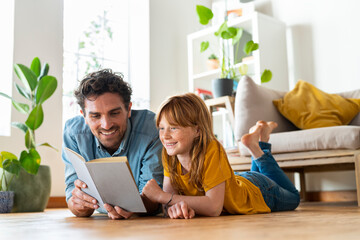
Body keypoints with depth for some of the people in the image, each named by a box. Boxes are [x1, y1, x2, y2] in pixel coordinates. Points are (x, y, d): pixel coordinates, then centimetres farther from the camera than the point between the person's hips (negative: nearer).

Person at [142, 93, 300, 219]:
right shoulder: (169, 155, -26)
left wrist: (163, 196, -49)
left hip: (258, 191, -4)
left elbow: (214, 207, -48)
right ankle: (256, 146, 37)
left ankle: (259, 144, 30)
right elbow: (169, 192, -27)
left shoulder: (212, 151, -44)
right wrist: (174, 206, -50)